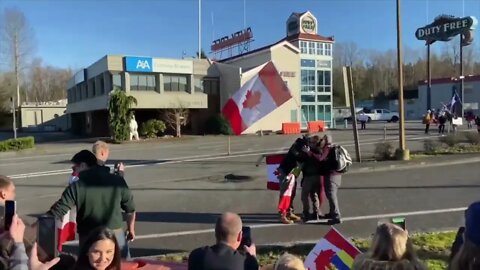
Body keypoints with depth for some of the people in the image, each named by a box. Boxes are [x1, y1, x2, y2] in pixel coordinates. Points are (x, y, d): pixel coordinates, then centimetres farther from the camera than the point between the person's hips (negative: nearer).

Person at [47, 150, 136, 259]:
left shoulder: (76, 187, -9)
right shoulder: (117, 181, -2)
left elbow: (56, 212, -9)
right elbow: (130, 209, 4)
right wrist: (131, 229, 18)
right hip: (116, 235, 2)